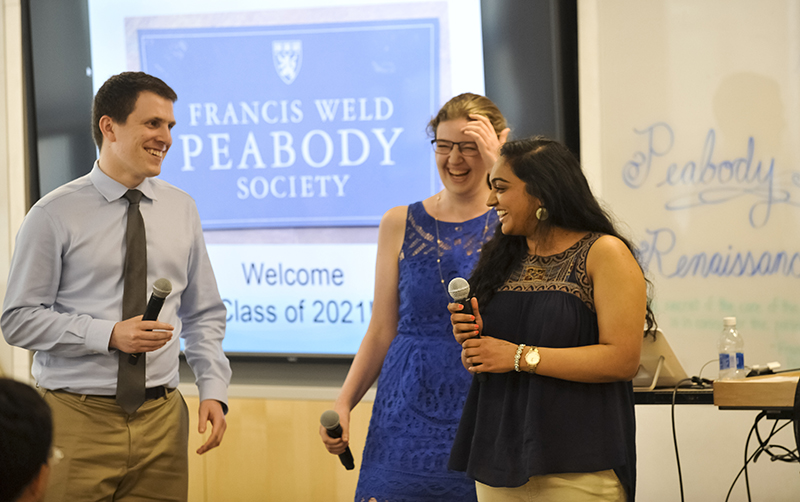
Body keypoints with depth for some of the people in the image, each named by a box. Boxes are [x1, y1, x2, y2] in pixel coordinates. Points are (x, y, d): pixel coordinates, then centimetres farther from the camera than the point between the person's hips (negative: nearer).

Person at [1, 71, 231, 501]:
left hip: (161, 418, 4)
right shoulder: (54, 215, -4)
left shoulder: (182, 210, 10)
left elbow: (204, 315, 15)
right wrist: (107, 334, -17)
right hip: (78, 420, -4)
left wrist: (214, 390, 1)